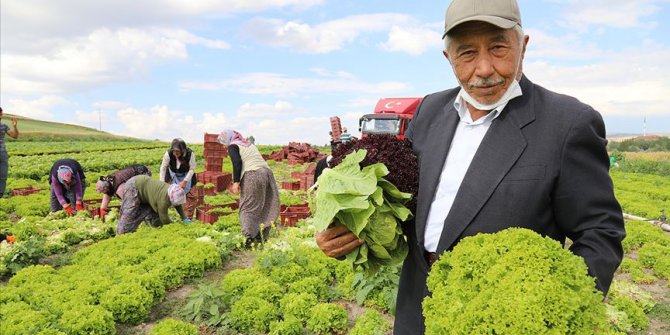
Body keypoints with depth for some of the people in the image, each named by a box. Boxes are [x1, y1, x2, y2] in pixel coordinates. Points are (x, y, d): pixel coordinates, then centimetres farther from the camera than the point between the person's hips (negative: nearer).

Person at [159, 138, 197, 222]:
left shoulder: (190, 154, -30)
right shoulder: (168, 154, -29)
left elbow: (192, 169, -20)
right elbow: (163, 168, -20)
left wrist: (184, 181, -27)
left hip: (186, 175, 0)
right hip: (173, 175, 0)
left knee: (191, 196, -5)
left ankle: (188, 218, 7)